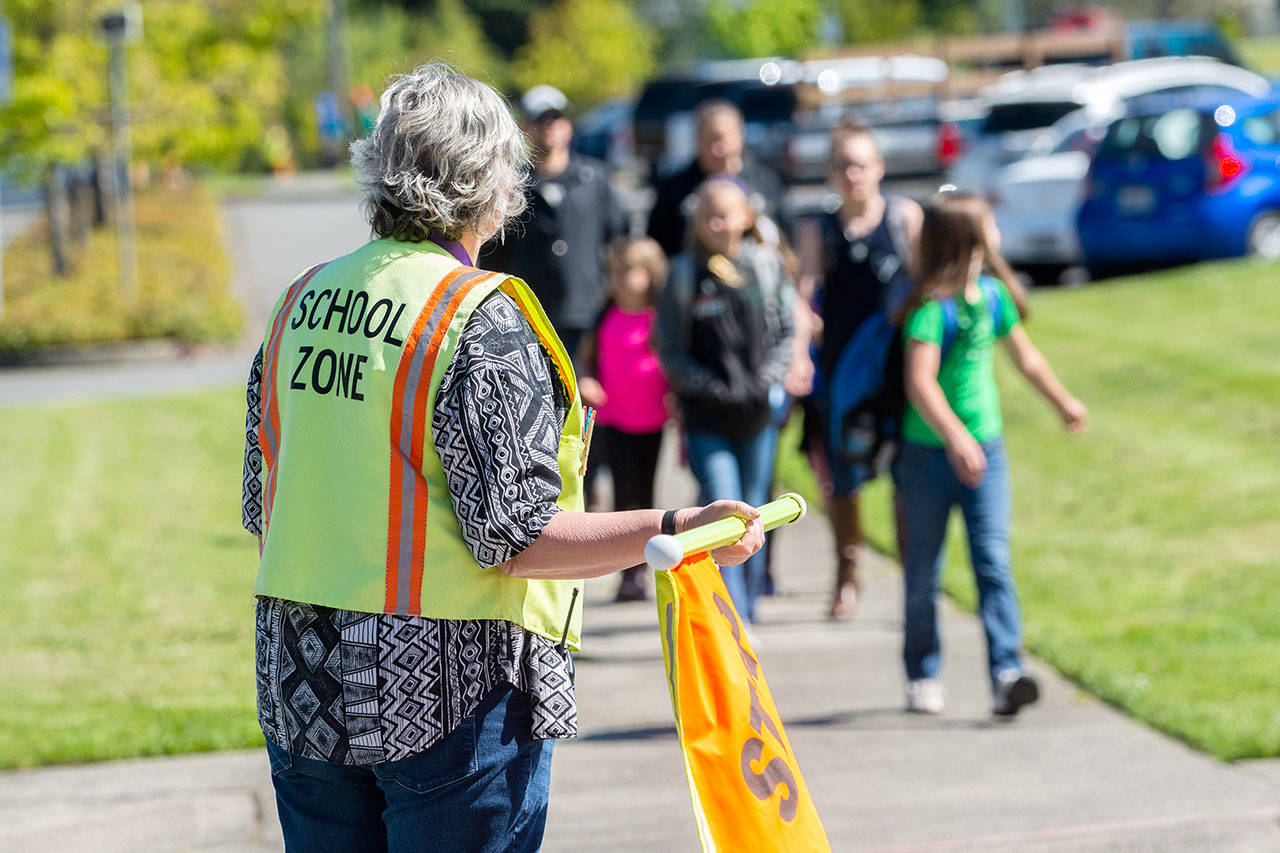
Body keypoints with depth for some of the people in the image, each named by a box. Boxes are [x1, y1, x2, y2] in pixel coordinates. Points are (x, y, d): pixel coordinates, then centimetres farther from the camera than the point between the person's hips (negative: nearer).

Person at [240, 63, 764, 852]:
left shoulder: (302, 300, 7)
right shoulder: (482, 319, -14)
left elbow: (263, 505, 13)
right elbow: (511, 535, -19)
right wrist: (672, 531, -18)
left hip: (303, 694, 7)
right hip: (450, 695, -6)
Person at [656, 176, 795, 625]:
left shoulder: (767, 264, 4)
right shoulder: (685, 273, -2)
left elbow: (787, 331, 9)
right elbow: (670, 349, 0)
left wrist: (766, 379, -5)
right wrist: (713, 388, -10)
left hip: (759, 414, 2)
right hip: (707, 418, -2)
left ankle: (748, 603, 27)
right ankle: (734, 621, -13)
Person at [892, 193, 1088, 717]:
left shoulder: (992, 295, 6)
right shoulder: (931, 306, -15)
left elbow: (1024, 356, 23)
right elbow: (920, 381, -26)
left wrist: (1064, 403, 34)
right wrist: (955, 438, -37)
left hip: (985, 450, 5)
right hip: (929, 453, -5)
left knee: (993, 561, -9)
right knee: (924, 571, 7)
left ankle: (1006, 675, -16)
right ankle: (923, 675, 22)